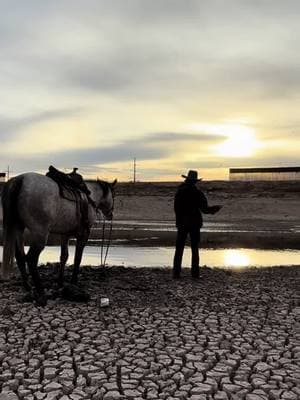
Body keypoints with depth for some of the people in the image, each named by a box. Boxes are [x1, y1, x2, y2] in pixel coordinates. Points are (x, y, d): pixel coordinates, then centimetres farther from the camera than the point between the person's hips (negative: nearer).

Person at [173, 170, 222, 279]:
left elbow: (176, 208, -3)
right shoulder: (198, 193, -5)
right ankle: (195, 273, 7)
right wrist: (216, 208, 10)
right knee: (195, 249, 8)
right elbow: (205, 209, -7)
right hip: (194, 223, 0)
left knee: (179, 249, 4)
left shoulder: (180, 191, -3)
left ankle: (176, 273, 1)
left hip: (182, 223, 0)